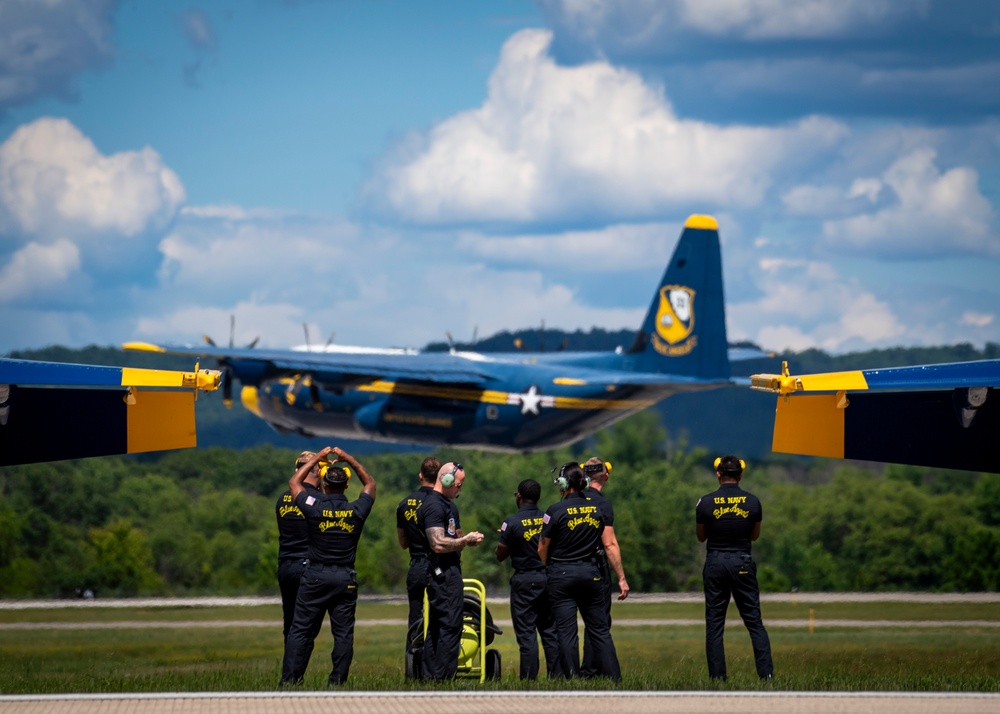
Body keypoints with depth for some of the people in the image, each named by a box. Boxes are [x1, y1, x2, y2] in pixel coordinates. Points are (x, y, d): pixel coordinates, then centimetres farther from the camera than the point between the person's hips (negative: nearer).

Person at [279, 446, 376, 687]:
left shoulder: (314, 508, -8)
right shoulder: (356, 511, -5)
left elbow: (294, 483, 10)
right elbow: (370, 484, 15)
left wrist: (317, 458, 16)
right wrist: (348, 459, 17)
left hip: (315, 576, -1)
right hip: (345, 578, 1)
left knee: (300, 629, 3)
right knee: (343, 632, 5)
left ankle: (289, 678, -1)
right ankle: (337, 680, 2)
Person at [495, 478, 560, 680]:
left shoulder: (512, 523, -10)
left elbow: (500, 555, -3)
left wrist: (504, 537, 14)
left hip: (524, 581, -4)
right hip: (548, 579, 4)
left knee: (526, 632, -2)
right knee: (550, 630, 10)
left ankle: (529, 678, -5)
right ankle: (557, 675, 7)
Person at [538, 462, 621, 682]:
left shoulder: (556, 511, -10)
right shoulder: (595, 509, 4)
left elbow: (543, 549, -5)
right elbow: (607, 543, 12)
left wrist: (544, 571, 11)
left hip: (562, 574, -4)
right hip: (590, 573, 4)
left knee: (566, 630, -1)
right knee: (599, 628, 9)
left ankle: (572, 679, -4)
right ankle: (613, 676, 6)